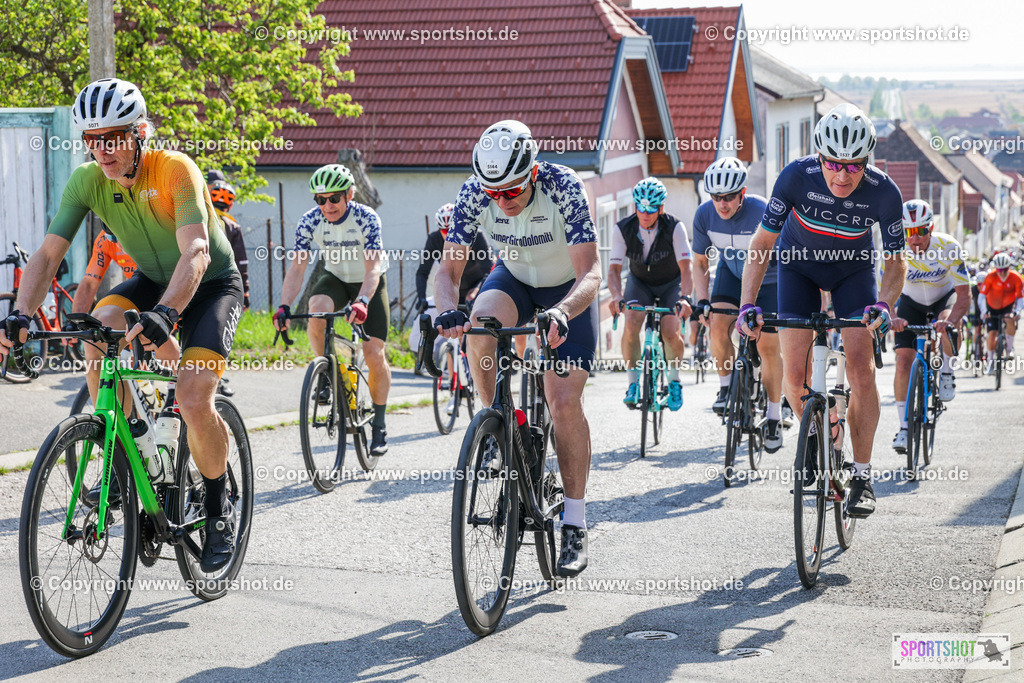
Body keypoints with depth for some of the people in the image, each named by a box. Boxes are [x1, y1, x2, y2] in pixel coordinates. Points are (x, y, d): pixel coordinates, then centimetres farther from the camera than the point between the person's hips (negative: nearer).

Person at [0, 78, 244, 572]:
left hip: (212, 286, -5)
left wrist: (163, 314, -57)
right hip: (153, 280, 5)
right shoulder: (87, 180, -13)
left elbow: (196, 253, -41)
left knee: (194, 402, -23)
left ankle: (218, 508, 4)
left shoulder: (175, 170, -28)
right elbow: (48, 254, -17)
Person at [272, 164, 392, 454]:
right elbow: (296, 267, -23)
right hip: (335, 278, 2)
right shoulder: (309, 221, -19)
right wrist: (284, 306, -39)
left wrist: (362, 302, -54)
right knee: (316, 312, -32)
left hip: (370, 283, -2)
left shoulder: (366, 218, -28)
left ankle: (379, 425, 6)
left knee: (374, 354, -11)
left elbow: (373, 269, -36)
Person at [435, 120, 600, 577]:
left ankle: (575, 525, -2)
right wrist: (448, 310, -43)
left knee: (564, 401, -13)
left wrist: (561, 313, -57)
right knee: (478, 328, -32)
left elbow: (590, 272, -37)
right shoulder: (474, 195, -24)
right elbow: (449, 269, -21)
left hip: (567, 291, -3)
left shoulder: (563, 186, -33)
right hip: (514, 278, 3)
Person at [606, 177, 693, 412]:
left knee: (671, 333, -21)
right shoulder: (623, 229, -21)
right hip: (639, 283, 1)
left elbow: (686, 268, -30)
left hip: (670, 284, -1)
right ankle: (633, 383, -10)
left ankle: (674, 381, 8)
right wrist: (616, 296, -46)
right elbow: (614, 268, -26)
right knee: (631, 325, -26)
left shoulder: (674, 228, -25)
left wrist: (683, 298, -48)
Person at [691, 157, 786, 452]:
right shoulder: (704, 215, -19)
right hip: (731, 273, 3)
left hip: (769, 279, -3)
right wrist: (702, 301, -14)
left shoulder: (762, 213, -33)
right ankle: (726, 387, -1)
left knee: (768, 347, -5)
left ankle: (774, 417, 9)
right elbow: (700, 262, -4)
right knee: (718, 324, -22)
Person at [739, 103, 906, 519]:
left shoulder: (884, 193, -29)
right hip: (800, 266, 0)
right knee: (795, 375, -9)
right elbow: (762, 243, -22)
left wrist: (883, 304, -39)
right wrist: (748, 303, -34)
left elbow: (895, 262, -19)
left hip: (853, 269, 0)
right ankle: (812, 434, 23)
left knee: (860, 368, -14)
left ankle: (862, 476, -2)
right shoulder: (797, 176, -30)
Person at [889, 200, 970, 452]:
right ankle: (905, 427, 0)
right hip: (911, 302, 1)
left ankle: (947, 370, -7)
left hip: (944, 298, -1)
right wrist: (891, 317, -53)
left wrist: (950, 320, -50)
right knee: (903, 360, -13)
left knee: (948, 322, -37)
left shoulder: (948, 247, -29)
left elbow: (964, 293, -31)